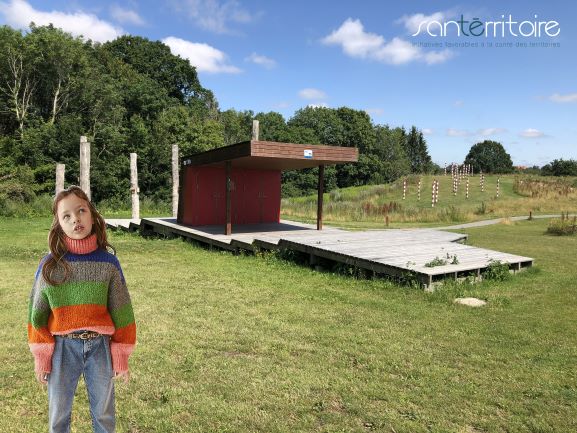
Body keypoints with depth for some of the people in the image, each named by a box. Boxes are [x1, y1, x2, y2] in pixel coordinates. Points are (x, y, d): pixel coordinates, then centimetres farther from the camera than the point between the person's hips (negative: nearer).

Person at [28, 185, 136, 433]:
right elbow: (38, 312, 1)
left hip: (100, 346, 0)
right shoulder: (49, 264, -7)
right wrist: (41, 356, 1)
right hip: (62, 347, 0)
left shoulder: (108, 262, -7)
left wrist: (121, 356, 0)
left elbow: (121, 312, -2)